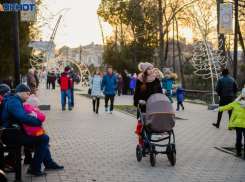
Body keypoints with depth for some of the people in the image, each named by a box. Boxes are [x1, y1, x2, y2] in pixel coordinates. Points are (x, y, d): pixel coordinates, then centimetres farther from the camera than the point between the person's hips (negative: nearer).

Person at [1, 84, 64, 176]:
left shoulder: (14, 101, 21)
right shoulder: (13, 102, -15)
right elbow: (24, 117, -29)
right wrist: (39, 123, -19)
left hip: (14, 133, 12)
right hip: (12, 136, -12)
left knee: (43, 137, 24)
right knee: (44, 138, -17)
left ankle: (49, 163, 31)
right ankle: (34, 168, -12)